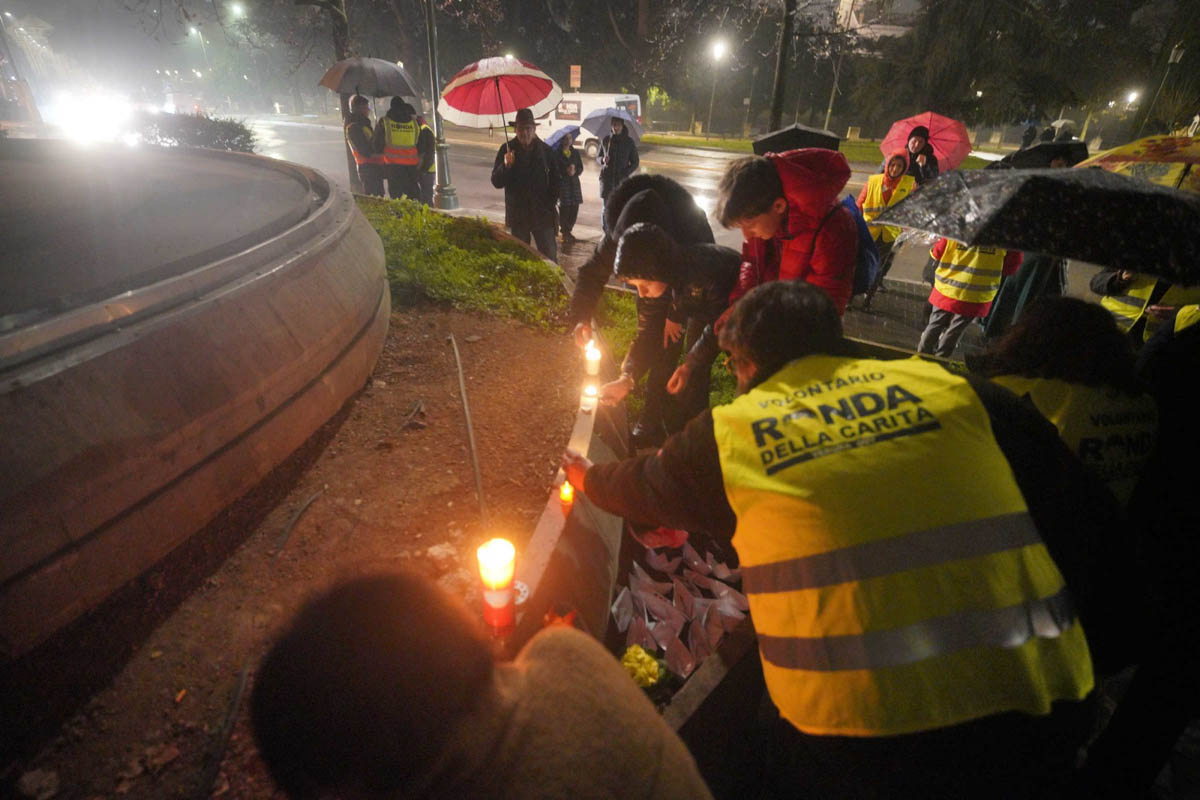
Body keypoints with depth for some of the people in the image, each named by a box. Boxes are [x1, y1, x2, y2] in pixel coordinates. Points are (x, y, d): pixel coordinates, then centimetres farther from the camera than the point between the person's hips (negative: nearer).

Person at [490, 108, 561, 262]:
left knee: (550, 257, 0)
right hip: (517, 214, 0)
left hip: (542, 214, 0)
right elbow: (496, 182, -5)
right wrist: (505, 165, -23)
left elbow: (556, 180, 12)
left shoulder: (545, 150, 2)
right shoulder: (507, 149, 0)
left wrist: (551, 202, 1)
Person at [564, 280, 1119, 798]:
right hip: (1038, 710, 4)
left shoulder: (725, 436, 1)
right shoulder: (952, 388, 4)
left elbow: (643, 487, 20)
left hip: (867, 732, -2)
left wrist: (589, 478, 43)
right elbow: (1093, 519, 7)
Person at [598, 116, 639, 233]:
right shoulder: (605, 140, 7)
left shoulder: (629, 142, 3)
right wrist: (602, 160, -9)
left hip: (622, 180, -1)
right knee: (606, 208, -1)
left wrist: (624, 174, -10)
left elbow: (634, 163, 6)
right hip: (606, 178, 1)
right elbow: (598, 157, 17)